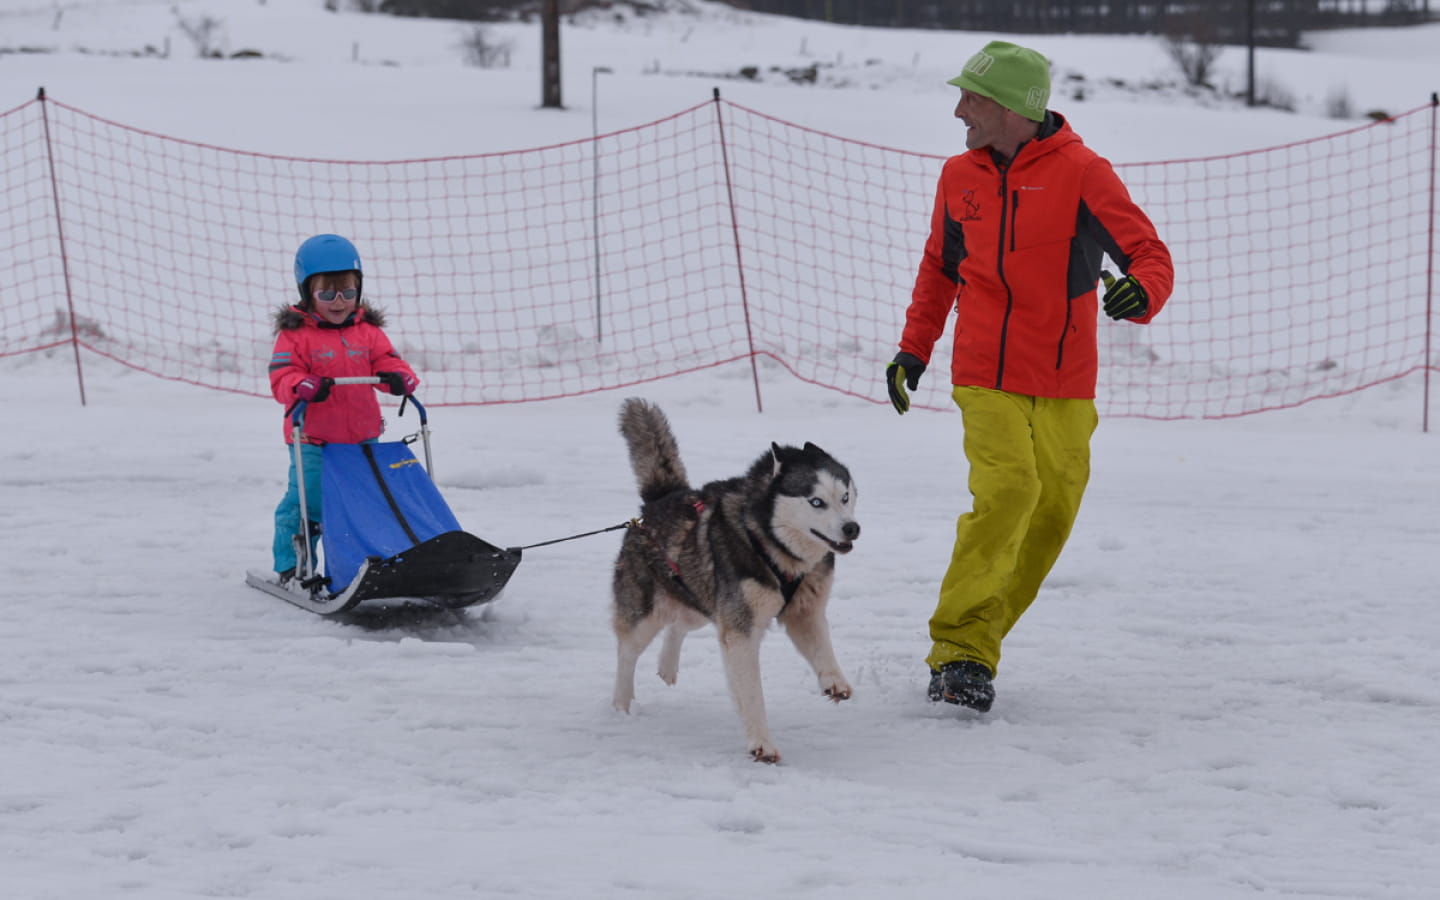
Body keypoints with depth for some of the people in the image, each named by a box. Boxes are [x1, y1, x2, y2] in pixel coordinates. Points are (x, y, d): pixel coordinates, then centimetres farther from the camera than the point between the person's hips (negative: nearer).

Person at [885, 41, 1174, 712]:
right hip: (986, 378, 0)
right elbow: (939, 267, 23)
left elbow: (1150, 255, -8)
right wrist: (913, 348, 19)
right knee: (1008, 489, -20)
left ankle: (979, 638, 16)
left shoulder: (1080, 173, -6)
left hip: (1064, 385, 0)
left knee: (1052, 511, 2)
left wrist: (1141, 292, -30)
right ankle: (959, 649, -19)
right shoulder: (959, 176, 8)